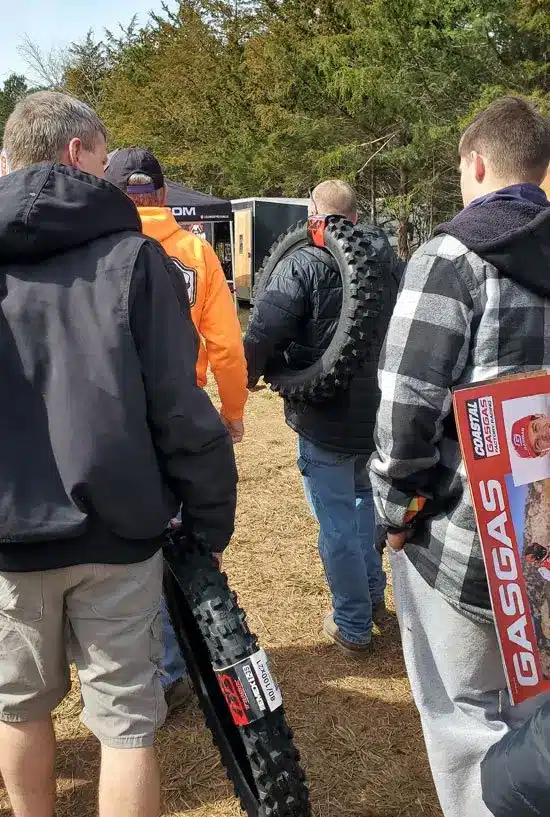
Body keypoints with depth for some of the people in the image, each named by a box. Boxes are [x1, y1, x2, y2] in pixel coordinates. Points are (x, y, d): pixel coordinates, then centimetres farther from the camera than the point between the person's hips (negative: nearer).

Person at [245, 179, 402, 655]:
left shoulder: (303, 264, -14)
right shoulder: (390, 263, 5)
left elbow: (264, 332, -20)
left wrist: (251, 375, -1)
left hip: (325, 416, -6)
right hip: (379, 411, 7)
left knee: (337, 522, 6)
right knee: (361, 496, 28)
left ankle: (353, 627, 18)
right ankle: (374, 595, 38)